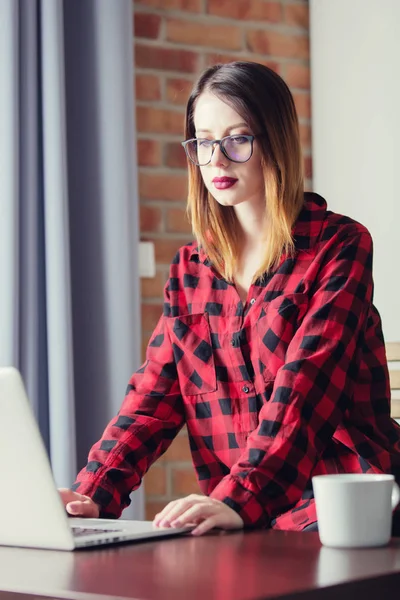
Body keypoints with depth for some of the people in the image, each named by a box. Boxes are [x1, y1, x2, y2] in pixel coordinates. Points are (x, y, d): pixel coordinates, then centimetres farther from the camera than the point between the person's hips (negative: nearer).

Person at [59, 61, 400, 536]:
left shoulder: (340, 247, -2)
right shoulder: (191, 269, 15)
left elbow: (304, 391, -15)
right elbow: (153, 396, 6)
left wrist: (239, 498, -30)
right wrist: (91, 494, -12)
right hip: (242, 523, 5)